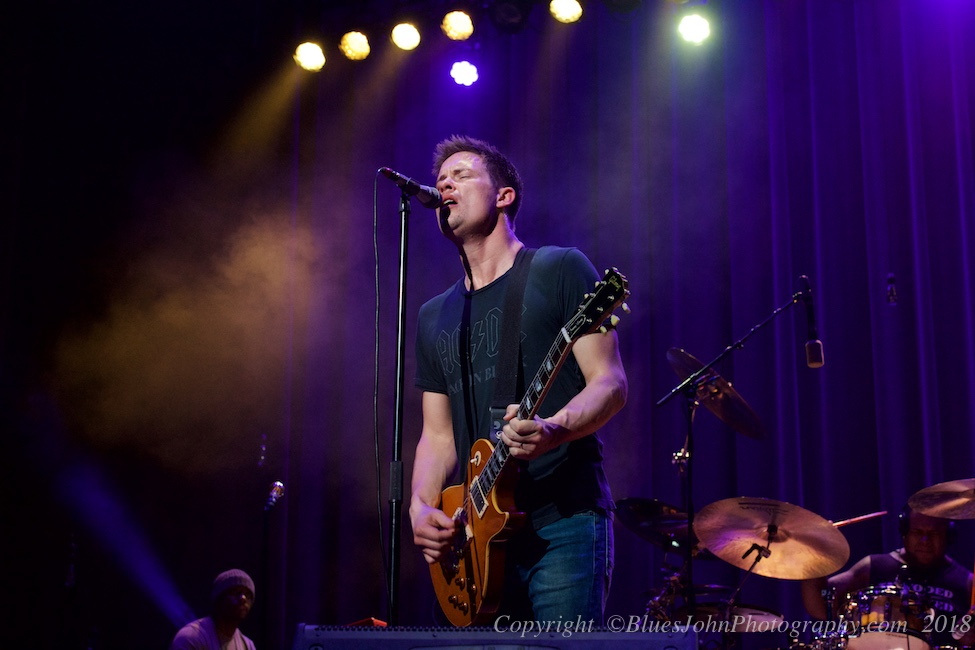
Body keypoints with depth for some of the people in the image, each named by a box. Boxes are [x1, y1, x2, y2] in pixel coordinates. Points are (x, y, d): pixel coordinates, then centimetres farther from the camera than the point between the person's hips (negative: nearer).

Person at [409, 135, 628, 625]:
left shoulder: (560, 270, 1)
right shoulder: (434, 317, 18)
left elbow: (611, 384, -5)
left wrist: (553, 429, -25)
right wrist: (421, 507, -1)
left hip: (565, 519, -5)